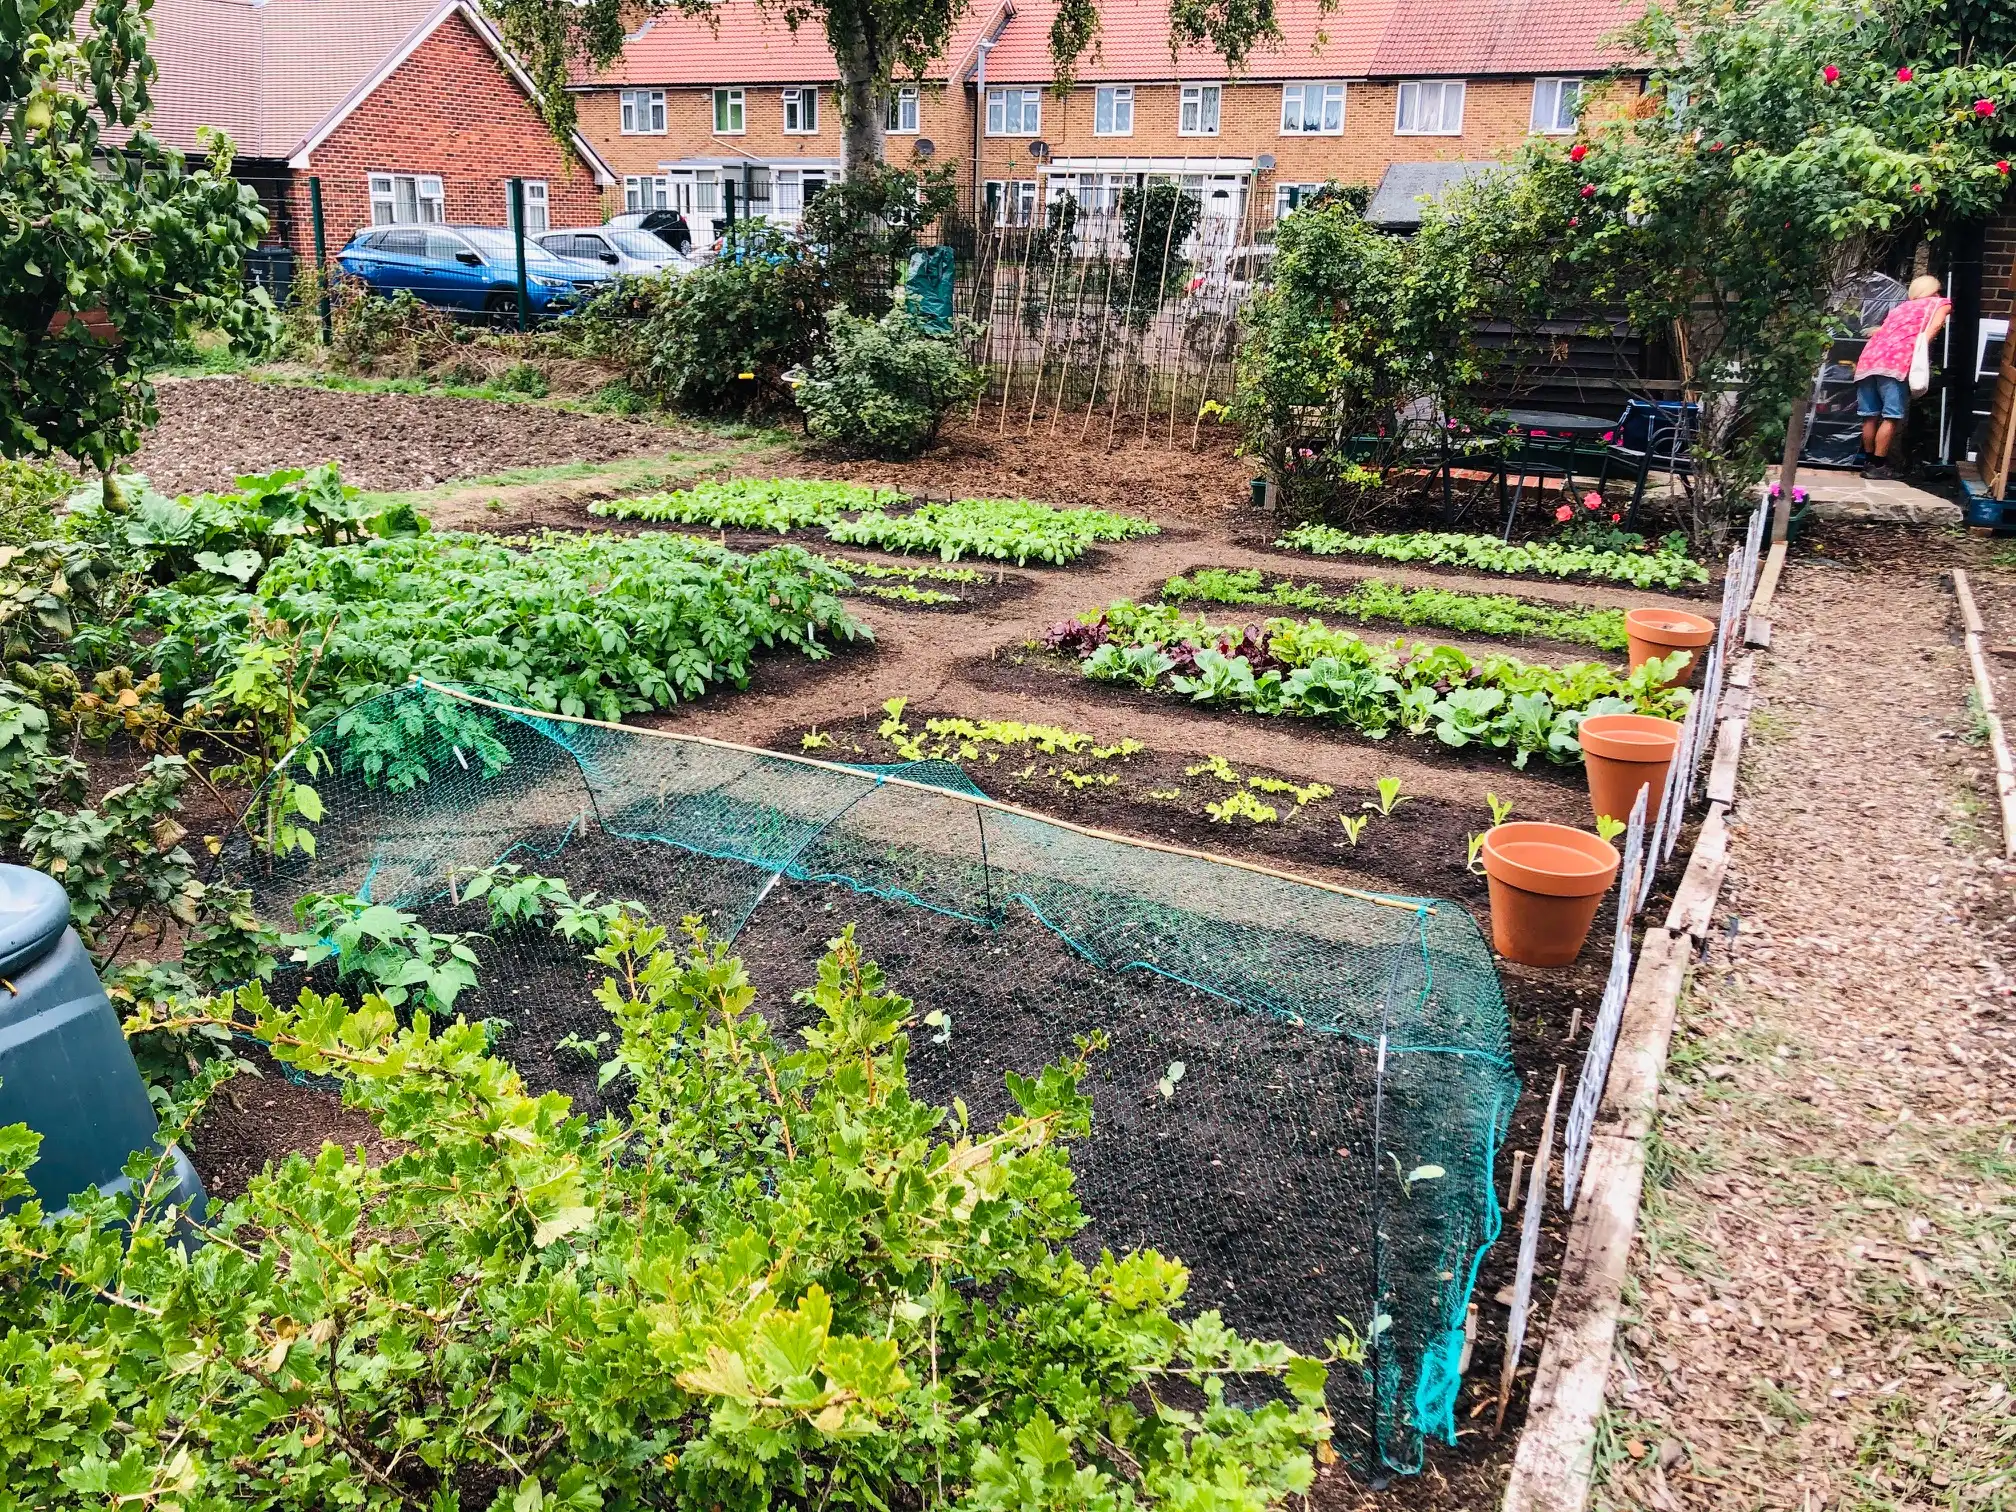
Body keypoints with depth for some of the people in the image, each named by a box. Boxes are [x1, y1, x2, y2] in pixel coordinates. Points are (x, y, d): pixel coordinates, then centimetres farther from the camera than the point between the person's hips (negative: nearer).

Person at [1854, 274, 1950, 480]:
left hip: (1869, 359, 6)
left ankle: (1868, 462, 15)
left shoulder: (1901, 307, 34)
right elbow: (1935, 325, -1)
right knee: (1892, 417, -3)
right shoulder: (1940, 302, 18)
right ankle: (1878, 465, -4)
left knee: (1871, 416, 9)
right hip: (1895, 362, -6)